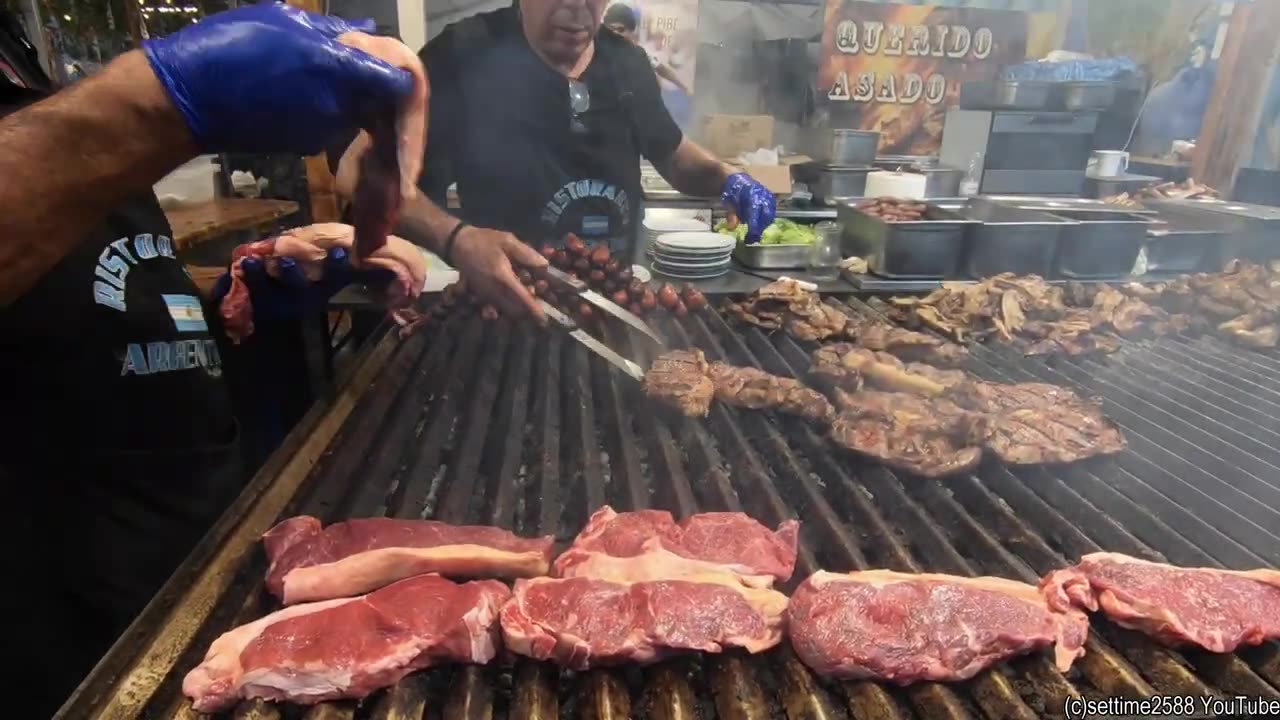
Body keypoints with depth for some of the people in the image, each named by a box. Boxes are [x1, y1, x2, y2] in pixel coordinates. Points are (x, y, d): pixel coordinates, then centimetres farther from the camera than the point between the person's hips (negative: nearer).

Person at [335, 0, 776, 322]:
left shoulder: (627, 64, 2)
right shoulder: (464, 56, -14)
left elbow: (671, 153, 18)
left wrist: (727, 180, -4)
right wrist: (456, 240, -35)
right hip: (505, 312, -4)